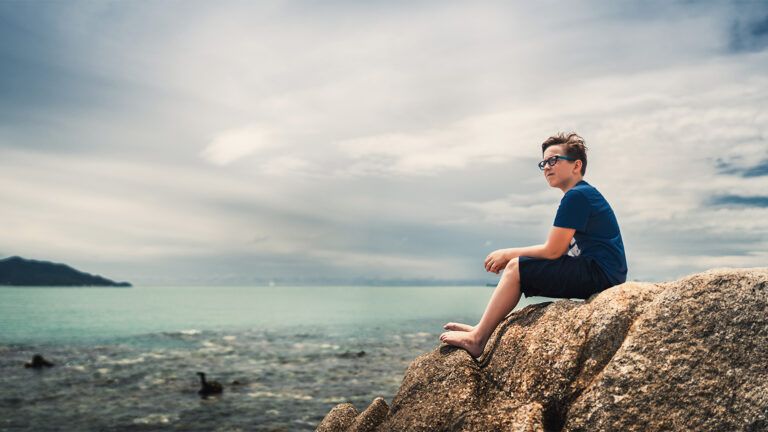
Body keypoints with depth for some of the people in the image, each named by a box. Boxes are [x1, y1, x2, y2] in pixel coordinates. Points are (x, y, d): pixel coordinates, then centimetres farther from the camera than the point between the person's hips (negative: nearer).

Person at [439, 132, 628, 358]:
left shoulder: (576, 196, -14)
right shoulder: (586, 194, 18)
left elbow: (552, 251, -16)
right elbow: (557, 251, 17)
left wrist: (508, 254, -3)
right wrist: (510, 256, 9)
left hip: (598, 273, -10)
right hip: (605, 276, 10)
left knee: (516, 268, -10)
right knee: (519, 264, 16)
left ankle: (477, 339, -2)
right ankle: (482, 329, 15)